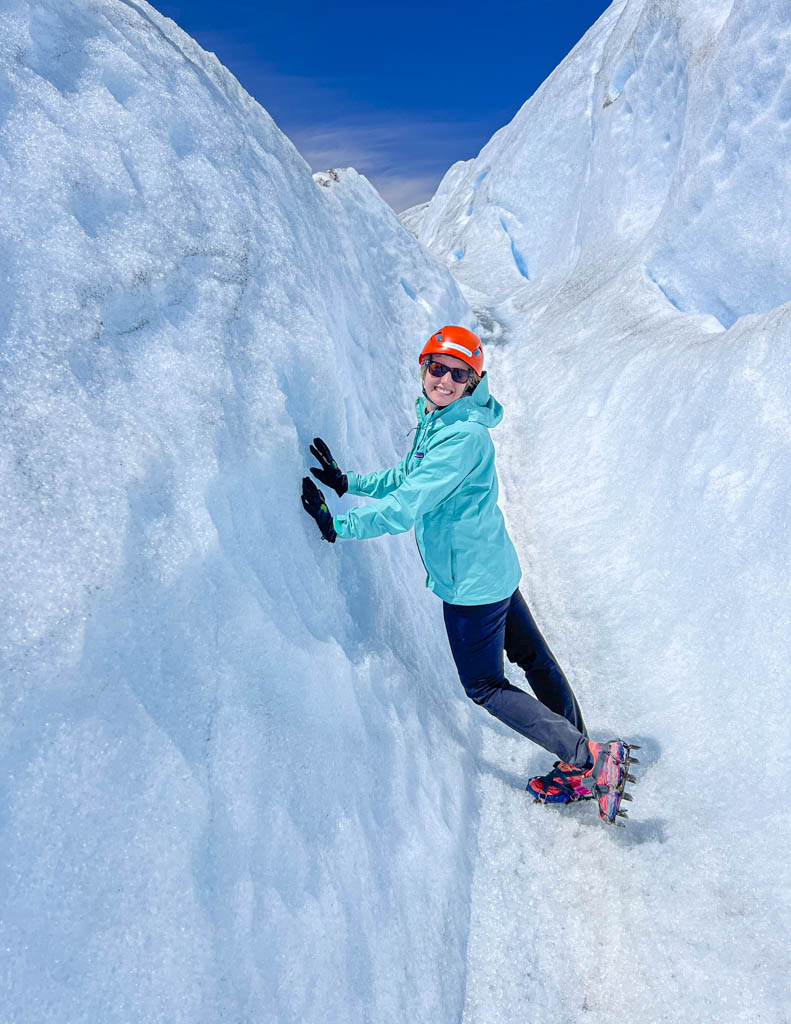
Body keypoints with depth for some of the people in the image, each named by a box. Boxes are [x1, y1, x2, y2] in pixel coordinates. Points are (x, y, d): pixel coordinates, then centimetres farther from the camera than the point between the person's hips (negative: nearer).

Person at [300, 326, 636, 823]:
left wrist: (337, 526, -23)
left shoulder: (464, 436, -25)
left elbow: (407, 507, -28)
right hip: (495, 567, 10)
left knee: (485, 685, 5)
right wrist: (346, 480, 5)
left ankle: (588, 759, 12)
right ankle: (582, 765, 35)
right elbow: (405, 478, 16)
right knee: (533, 658, 18)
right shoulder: (434, 421, 6)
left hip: (471, 580, -10)